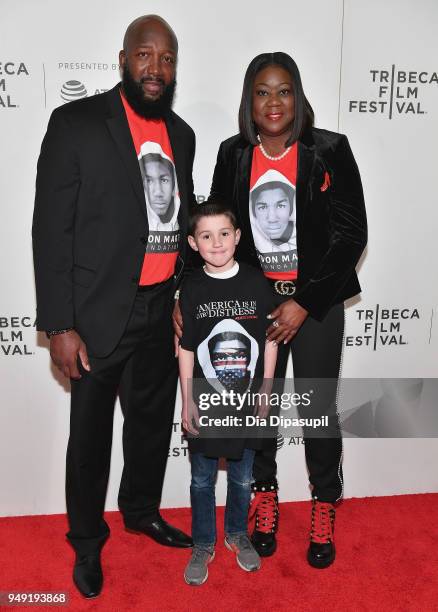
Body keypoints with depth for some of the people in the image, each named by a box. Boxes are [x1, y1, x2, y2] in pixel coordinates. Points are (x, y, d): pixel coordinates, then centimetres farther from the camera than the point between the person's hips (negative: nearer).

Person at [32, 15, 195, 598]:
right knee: (91, 433, 11)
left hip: (163, 311, 6)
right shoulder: (76, 122, -9)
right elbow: (51, 229, -11)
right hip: (100, 314, -5)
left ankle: (142, 510, 44)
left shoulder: (181, 134, 9)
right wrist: (59, 325, -15)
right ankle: (87, 542, 34)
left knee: (154, 420, 20)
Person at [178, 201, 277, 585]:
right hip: (205, 401, 0)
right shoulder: (192, 287, -6)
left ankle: (238, 534, 41)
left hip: (248, 400, 1)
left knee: (243, 477, 17)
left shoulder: (256, 282, -6)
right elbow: (186, 347, -2)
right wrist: (187, 401, -2)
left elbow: (270, 339, 1)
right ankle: (203, 545, 34)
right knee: (202, 479, 14)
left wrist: (266, 388, 0)